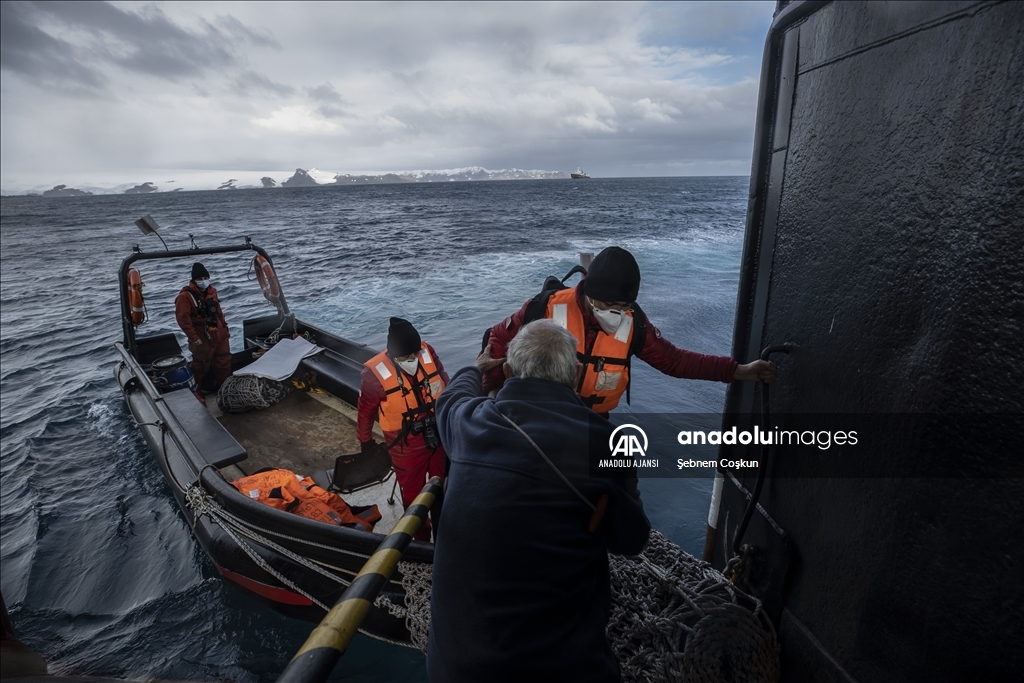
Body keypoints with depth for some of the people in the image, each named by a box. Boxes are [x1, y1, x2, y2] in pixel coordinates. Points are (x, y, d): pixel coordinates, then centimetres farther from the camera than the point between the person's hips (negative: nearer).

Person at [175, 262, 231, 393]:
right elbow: (183, 319, -19)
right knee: (201, 365, 5)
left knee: (224, 362, 15)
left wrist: (224, 328, 14)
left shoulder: (211, 291, 6)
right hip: (202, 338, -7)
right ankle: (197, 389, 22)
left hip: (219, 334, 7)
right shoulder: (185, 296, -16)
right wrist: (194, 338, -19)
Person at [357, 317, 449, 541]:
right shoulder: (375, 373, -25)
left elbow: (445, 384, -1)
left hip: (439, 437, 3)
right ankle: (422, 540, 45)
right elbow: (366, 412, -7)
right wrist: (365, 441, 8)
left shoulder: (428, 352, -17)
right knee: (413, 496, 18)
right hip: (407, 448, -3)